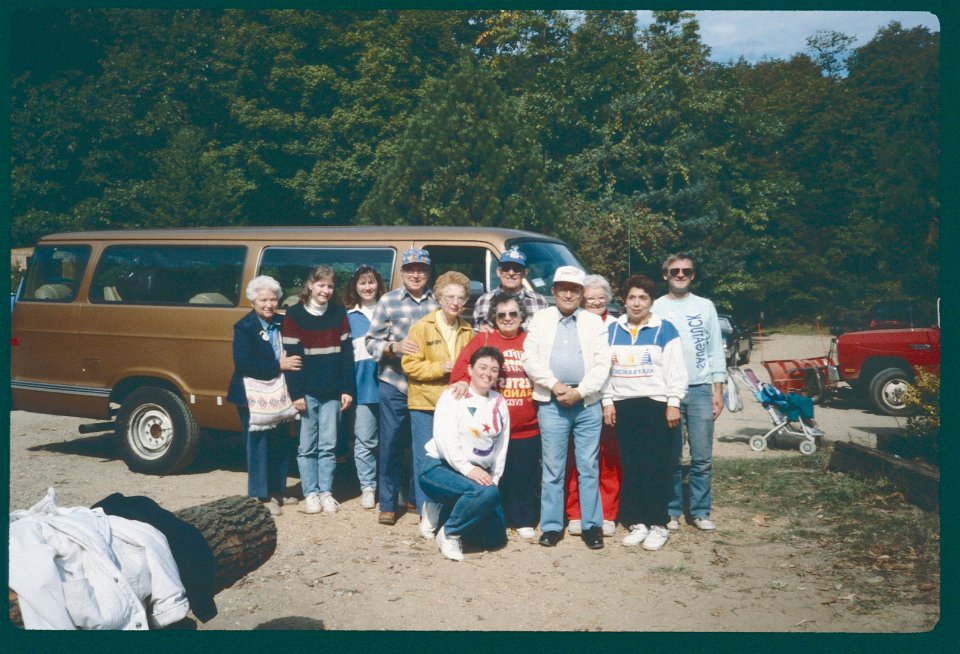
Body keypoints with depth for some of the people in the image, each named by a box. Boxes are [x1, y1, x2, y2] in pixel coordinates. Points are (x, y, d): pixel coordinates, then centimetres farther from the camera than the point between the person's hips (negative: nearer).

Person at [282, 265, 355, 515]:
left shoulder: (339, 314, 7)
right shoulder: (294, 315, -1)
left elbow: (346, 353, 6)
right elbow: (291, 356, -5)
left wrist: (347, 389, 0)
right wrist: (296, 393, -10)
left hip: (332, 392, 2)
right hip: (307, 392, -2)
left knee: (328, 445, 6)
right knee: (307, 446, 4)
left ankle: (326, 492, 15)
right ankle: (311, 493, 13)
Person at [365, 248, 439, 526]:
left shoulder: (438, 302, 5)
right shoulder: (387, 301, 3)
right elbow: (371, 341, 2)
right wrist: (394, 347, -16)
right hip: (394, 385, -1)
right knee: (391, 444, 4)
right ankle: (388, 504, 15)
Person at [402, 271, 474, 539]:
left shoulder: (467, 330, 10)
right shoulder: (422, 327, -4)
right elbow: (410, 364, -9)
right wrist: (440, 368, -17)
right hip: (426, 403, -4)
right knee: (426, 459, 1)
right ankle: (427, 515, 11)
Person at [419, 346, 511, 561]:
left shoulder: (499, 403, 10)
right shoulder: (453, 395, -7)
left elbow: (501, 447, 10)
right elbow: (444, 438, -19)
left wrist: (494, 478, 0)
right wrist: (467, 469, -28)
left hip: (478, 474, 7)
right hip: (440, 467, -7)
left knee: (495, 538, 4)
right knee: (486, 493, -34)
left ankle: (445, 513, 23)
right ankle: (449, 532, -11)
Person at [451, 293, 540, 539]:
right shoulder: (483, 339, 2)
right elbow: (464, 363, -10)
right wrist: (462, 380, -27)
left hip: (527, 426, 2)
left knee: (525, 475, 9)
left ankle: (524, 521, 23)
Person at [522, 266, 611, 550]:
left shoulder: (594, 322, 10)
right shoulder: (541, 319, 9)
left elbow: (602, 364, 2)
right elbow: (530, 359, 1)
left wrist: (579, 391, -9)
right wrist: (554, 385, -10)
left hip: (587, 403, 1)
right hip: (551, 404, 0)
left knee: (589, 467, 4)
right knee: (552, 468, 3)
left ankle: (591, 525, 12)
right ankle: (551, 526, 11)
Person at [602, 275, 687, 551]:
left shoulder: (665, 330, 0)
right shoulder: (612, 330, 11)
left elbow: (676, 370, -3)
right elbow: (604, 368, 12)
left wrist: (673, 403, -9)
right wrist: (607, 401, 5)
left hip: (656, 405, -3)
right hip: (623, 406, 4)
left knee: (657, 467, -3)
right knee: (631, 467, 6)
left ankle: (658, 525, 5)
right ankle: (637, 522, 14)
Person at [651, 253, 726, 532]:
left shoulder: (705, 306, 9)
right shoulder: (655, 308, 5)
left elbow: (716, 350, 9)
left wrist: (718, 390, 3)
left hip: (701, 390, 1)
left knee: (703, 458, 1)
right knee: (670, 457, 4)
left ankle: (700, 512, 11)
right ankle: (672, 512, 13)